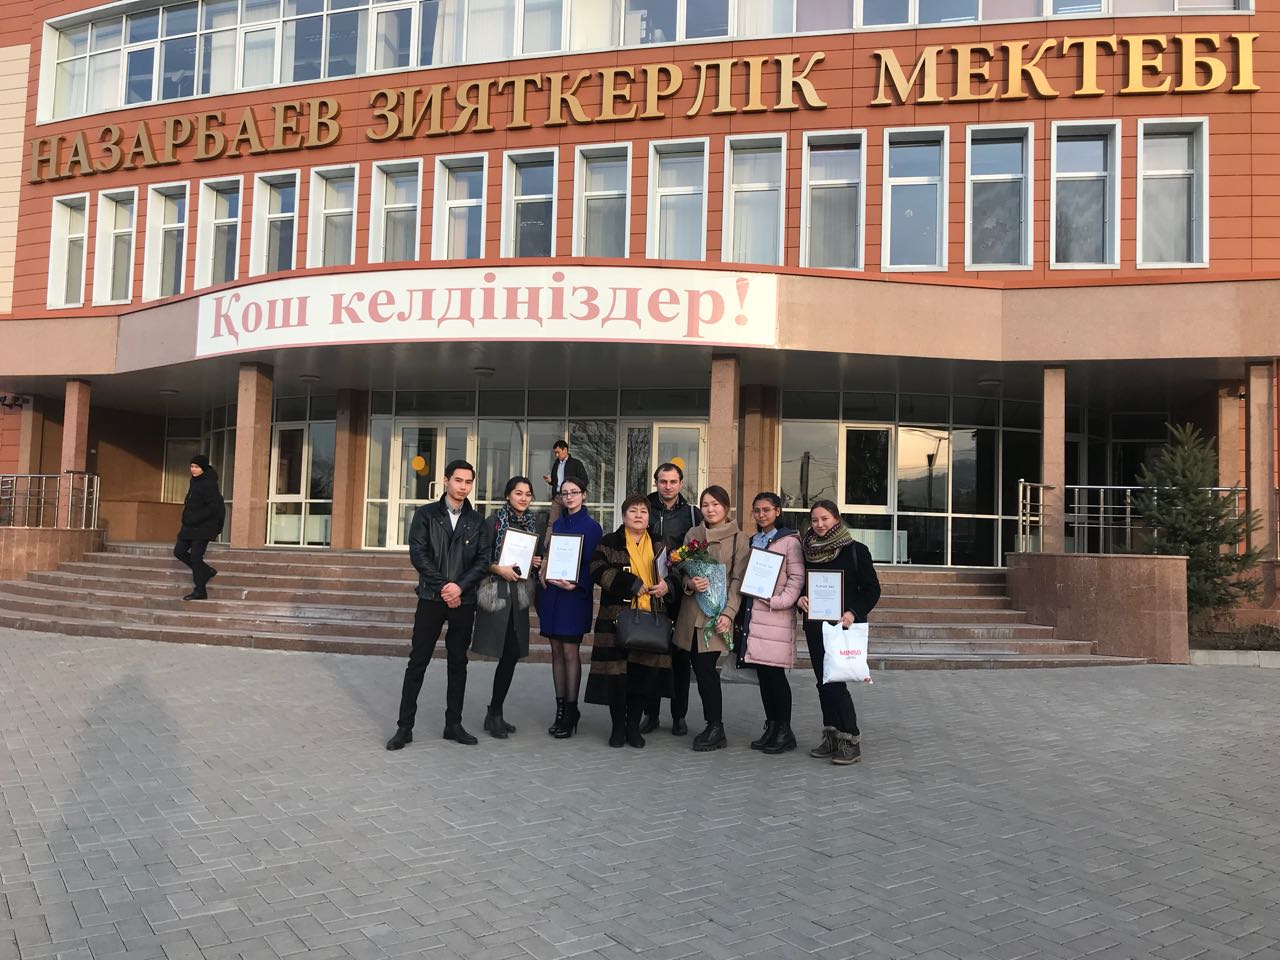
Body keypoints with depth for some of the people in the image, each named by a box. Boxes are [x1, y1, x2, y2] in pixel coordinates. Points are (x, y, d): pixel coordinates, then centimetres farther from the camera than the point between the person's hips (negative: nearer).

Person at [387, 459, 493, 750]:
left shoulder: (477, 521, 8)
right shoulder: (426, 514, 2)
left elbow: (483, 560, 1)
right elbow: (417, 553, -6)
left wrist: (459, 586, -14)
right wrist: (442, 587, -13)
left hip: (463, 601, 2)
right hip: (431, 598, -2)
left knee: (458, 663, 8)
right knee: (417, 662, 0)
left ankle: (453, 724, 17)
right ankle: (405, 727, 6)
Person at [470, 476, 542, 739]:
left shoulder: (532, 524, 12)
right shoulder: (494, 522, -5)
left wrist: (537, 564, 2)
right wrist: (498, 569, -20)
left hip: (520, 595, 6)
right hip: (497, 594, -6)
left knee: (512, 654, 6)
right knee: (509, 654, -9)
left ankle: (494, 713, 19)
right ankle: (495, 714, 6)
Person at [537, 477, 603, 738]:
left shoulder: (591, 527, -2)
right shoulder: (556, 525, 15)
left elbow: (592, 563, -7)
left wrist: (576, 584, -20)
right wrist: (545, 574, 1)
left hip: (575, 596, -5)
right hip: (552, 593, 6)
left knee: (570, 652, -6)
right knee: (557, 651, 7)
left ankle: (571, 711, 2)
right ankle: (561, 709, 14)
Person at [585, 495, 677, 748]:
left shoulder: (659, 545, 14)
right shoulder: (609, 543, 3)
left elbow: (674, 571, 17)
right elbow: (599, 570, -10)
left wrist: (668, 584, -6)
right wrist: (632, 584, -16)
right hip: (617, 617, -3)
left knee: (645, 673, 3)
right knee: (617, 672, -2)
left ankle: (634, 726, 18)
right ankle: (618, 727, 13)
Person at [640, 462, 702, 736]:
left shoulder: (693, 513, 5)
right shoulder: (645, 509, 5)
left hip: (682, 593, 0)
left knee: (681, 654, 6)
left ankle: (679, 715, 16)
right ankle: (650, 713, 16)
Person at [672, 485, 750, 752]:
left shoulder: (738, 539, 1)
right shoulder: (692, 534, 12)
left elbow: (738, 580, -2)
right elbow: (682, 570, 13)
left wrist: (728, 613, -11)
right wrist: (691, 583, -10)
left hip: (717, 612, -4)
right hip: (692, 612, 4)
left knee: (707, 667, -11)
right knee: (699, 669, 4)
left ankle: (716, 728, 0)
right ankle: (713, 727, 15)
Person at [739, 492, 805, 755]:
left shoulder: (789, 540, -4)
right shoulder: (753, 540, 17)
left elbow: (796, 577, -9)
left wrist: (779, 600, -18)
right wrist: (745, 603, 10)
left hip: (776, 615, -6)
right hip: (754, 613, 6)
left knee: (775, 673, -5)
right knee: (762, 674, 9)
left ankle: (784, 731, 6)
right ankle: (771, 727, 19)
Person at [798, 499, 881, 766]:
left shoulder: (855, 550, -5)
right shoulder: (808, 551, 8)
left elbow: (872, 589, -5)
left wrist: (853, 613, -19)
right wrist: (800, 598, -6)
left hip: (844, 626, -5)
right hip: (815, 625, 5)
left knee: (835, 681, -10)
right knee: (823, 682, 9)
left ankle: (851, 740, 1)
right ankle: (831, 736, 19)